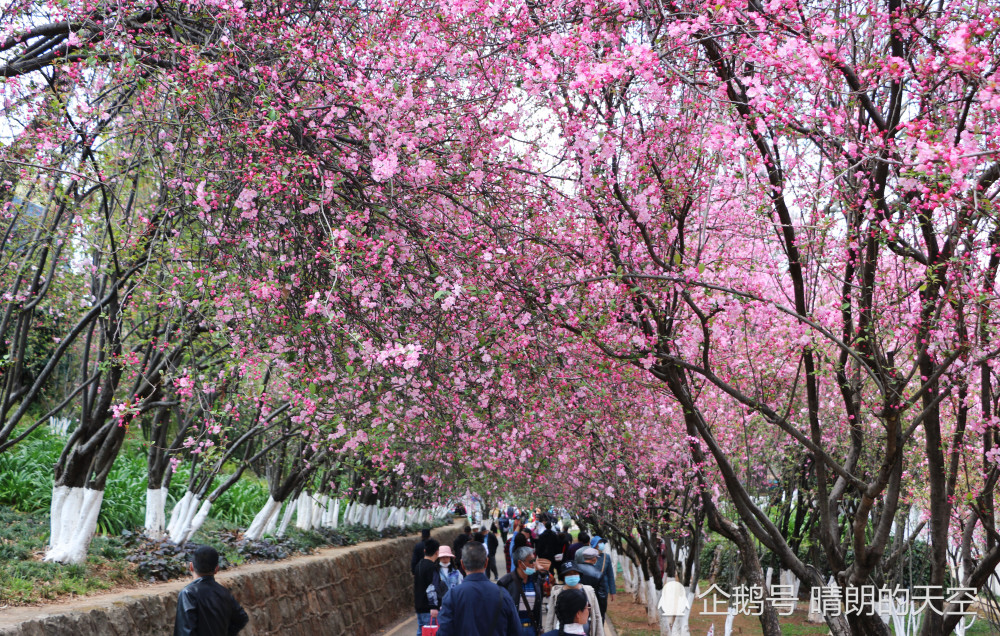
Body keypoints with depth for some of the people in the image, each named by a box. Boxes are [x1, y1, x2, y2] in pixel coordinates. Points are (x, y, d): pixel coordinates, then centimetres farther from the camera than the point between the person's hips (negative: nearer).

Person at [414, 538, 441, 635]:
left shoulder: (419, 565, 13)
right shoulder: (432, 567, -15)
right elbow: (431, 588, -21)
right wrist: (434, 607, -21)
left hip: (419, 606, 9)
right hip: (428, 608, -9)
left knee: (421, 631, 13)